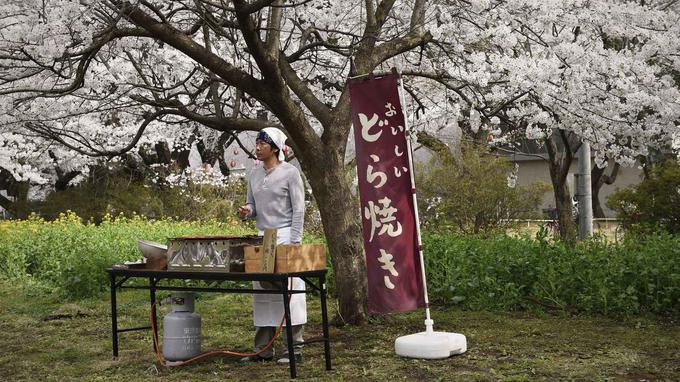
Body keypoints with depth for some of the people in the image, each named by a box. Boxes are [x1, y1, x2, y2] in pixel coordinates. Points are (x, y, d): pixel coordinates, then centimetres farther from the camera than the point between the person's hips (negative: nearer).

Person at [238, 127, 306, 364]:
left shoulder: (290, 173, -6)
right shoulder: (254, 174, 12)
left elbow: (298, 209, -8)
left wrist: (293, 243, -13)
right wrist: (247, 211, -7)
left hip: (284, 235, -6)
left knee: (288, 290, -5)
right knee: (261, 291, 7)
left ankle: (293, 348, 2)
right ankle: (263, 349, 14)